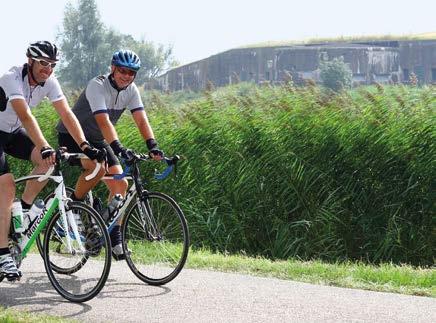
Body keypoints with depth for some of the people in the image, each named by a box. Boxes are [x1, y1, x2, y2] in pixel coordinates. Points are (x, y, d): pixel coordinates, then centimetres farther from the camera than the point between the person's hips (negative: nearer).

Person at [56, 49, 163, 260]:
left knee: (120, 184, -7)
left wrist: (153, 147, -33)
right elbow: (104, 121, -39)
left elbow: (141, 120, -16)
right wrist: (118, 148, -52)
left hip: (97, 140, 7)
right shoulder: (97, 86, -27)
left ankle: (114, 238, 0)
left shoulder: (131, 91, -6)